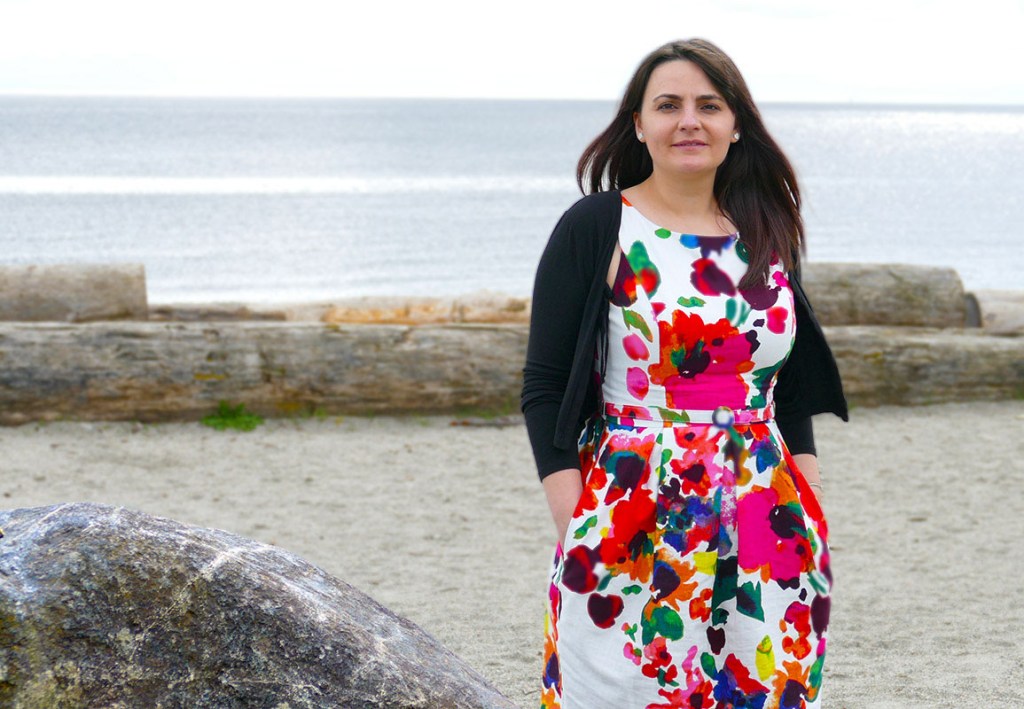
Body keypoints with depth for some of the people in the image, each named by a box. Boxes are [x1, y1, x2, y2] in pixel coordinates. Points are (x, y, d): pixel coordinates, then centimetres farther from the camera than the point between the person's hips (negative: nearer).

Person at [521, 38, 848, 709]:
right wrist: (575, 527, -12)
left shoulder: (767, 235, 11)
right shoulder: (595, 229, -2)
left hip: (767, 528, 4)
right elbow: (544, 389, -3)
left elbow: (792, 398, 15)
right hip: (632, 529, -4)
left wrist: (813, 516, 6)